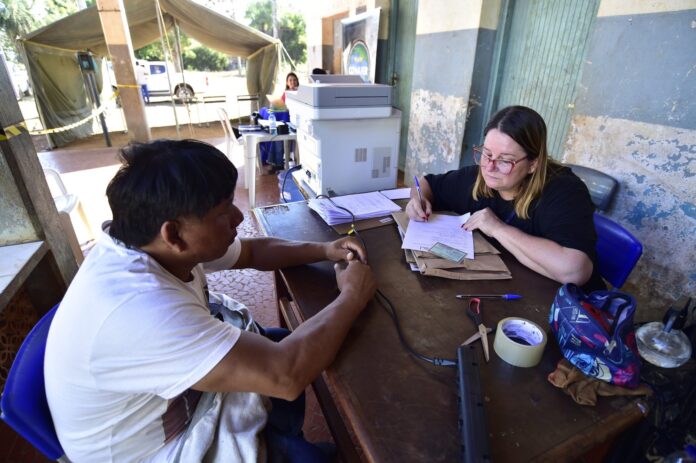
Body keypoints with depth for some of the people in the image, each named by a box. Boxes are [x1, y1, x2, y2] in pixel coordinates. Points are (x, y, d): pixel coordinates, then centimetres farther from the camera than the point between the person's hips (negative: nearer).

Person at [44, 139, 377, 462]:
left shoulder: (154, 244, -13)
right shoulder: (139, 308, -40)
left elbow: (255, 251, 1)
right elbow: (286, 375, -39)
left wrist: (323, 251, -12)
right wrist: (351, 298, -26)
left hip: (179, 398, 7)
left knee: (290, 346, 10)